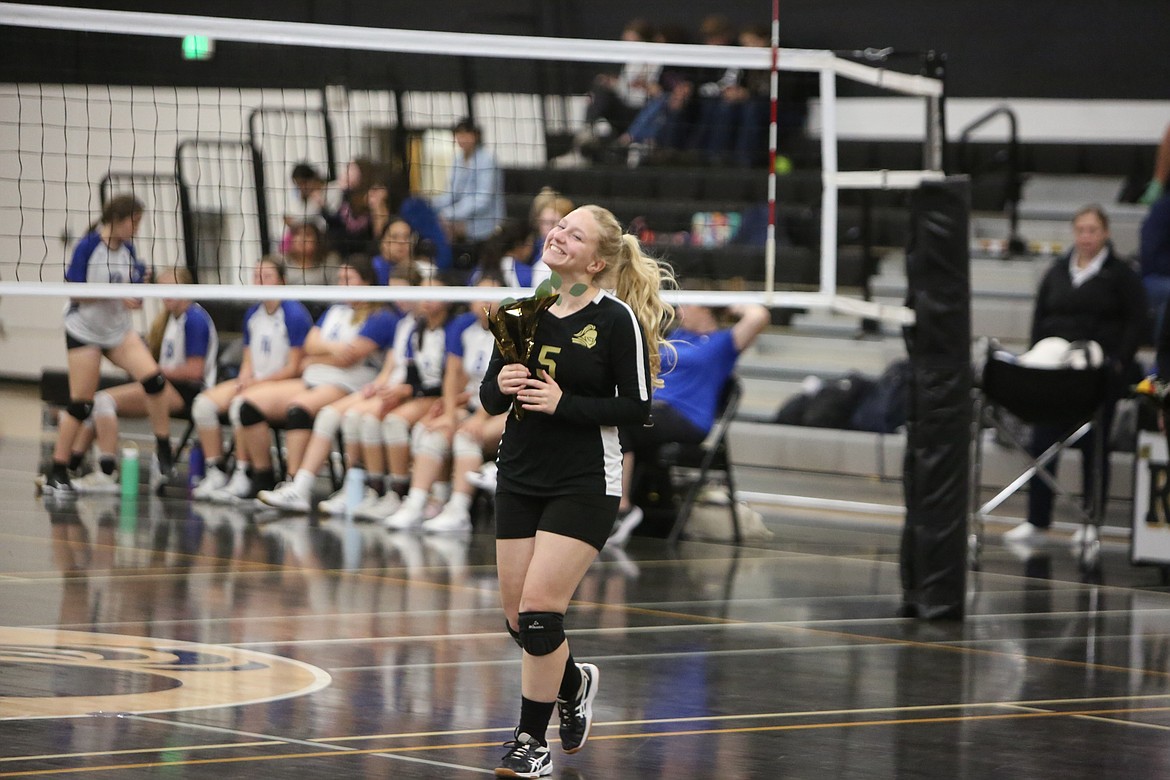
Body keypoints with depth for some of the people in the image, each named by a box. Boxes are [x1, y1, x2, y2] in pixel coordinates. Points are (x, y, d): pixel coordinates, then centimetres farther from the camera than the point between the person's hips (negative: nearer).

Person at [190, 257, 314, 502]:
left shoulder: (294, 314, -10)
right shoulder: (253, 314, 12)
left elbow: (294, 368, -11)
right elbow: (248, 360, 16)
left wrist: (257, 382, -15)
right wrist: (244, 379, -6)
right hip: (251, 382, 7)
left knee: (240, 404, -34)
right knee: (203, 403, -14)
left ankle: (243, 478, -25)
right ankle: (216, 473, -11)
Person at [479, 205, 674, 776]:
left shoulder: (616, 318, -9)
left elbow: (637, 407, -11)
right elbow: (489, 397, 10)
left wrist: (563, 404, -20)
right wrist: (501, 386, -12)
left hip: (584, 486, -6)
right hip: (519, 480, 6)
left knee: (539, 609, -12)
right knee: (519, 617, 7)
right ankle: (573, 683, 38)